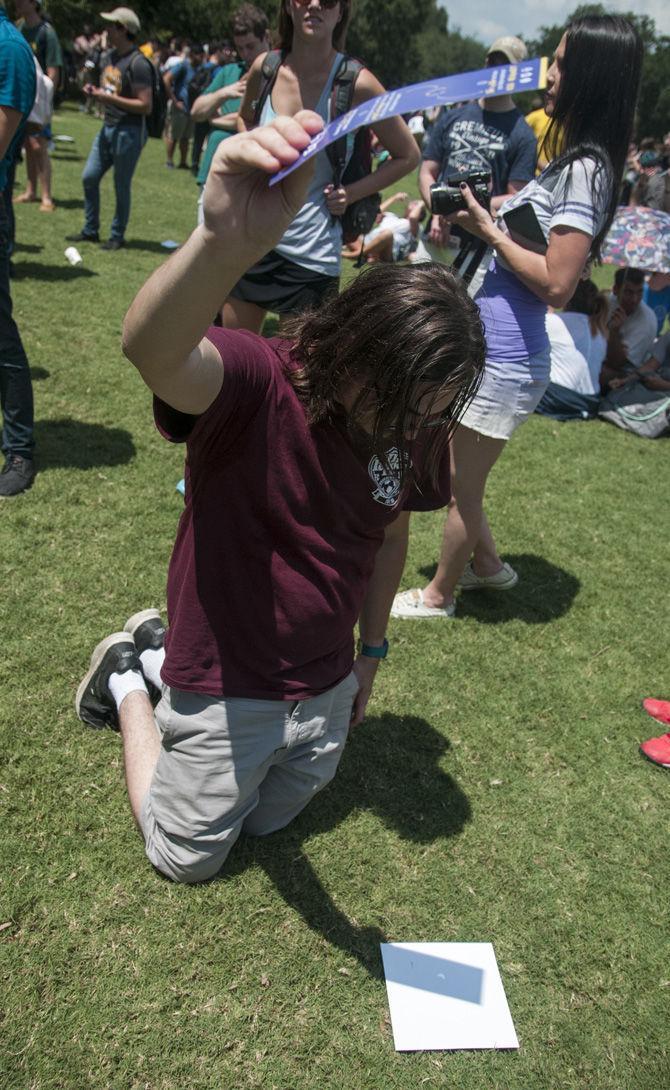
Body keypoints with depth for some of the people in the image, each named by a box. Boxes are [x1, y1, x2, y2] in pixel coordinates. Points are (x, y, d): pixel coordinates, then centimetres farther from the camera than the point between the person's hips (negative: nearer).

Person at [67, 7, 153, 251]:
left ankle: (117, 236, 14)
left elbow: (145, 106, -21)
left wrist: (110, 98, -21)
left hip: (129, 131, -9)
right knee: (89, 177, 7)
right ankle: (90, 230, 19)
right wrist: (96, 92, 2)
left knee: (121, 185, 1)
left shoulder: (138, 63, -16)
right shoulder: (112, 56, 12)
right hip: (107, 127, 9)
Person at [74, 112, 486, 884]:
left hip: (326, 684, 6)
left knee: (271, 821, 28)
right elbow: (152, 350, -52)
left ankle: (161, 656, 39)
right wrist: (223, 247, -73)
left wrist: (371, 651, 14)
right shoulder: (255, 382, -29)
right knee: (186, 858, 15)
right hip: (227, 684, -5)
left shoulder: (413, 427, -10)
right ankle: (132, 679, 32)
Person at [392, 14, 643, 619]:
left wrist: (490, 229, -16)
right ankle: (486, 563, 43)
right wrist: (484, 213, 2)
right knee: (453, 470, 24)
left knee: (462, 486, 8)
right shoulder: (576, 161, 10)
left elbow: (557, 284, -25)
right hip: (486, 342, 10)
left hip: (504, 358, -10)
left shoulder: (584, 170, -19)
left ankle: (437, 596, 29)